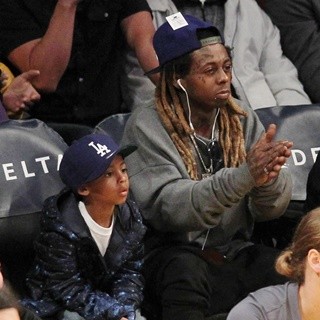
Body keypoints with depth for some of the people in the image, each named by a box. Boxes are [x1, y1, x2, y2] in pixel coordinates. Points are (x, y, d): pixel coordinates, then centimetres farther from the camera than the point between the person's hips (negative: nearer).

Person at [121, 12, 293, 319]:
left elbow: (272, 208, 0)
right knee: (186, 268, -37)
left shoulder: (242, 119, 6)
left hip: (234, 252, 4)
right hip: (170, 256, -4)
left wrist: (268, 179, -25)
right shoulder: (147, 127, -8)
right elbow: (165, 206, -21)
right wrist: (243, 176, -33)